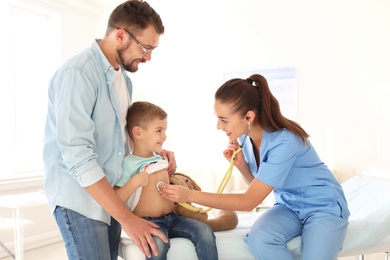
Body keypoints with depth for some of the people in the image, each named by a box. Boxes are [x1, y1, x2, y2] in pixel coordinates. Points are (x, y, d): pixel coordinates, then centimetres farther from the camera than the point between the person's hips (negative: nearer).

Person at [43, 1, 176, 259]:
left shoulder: (124, 78, 9)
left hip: (111, 196, 8)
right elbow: (78, 156, -26)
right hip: (80, 198, -8)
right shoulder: (78, 73, -19)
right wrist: (127, 217, -26)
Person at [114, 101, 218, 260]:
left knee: (205, 232, -17)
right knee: (158, 244, -38)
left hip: (172, 218, 7)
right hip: (147, 222, -6)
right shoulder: (128, 164, -8)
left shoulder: (161, 159, 13)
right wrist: (134, 182, -24)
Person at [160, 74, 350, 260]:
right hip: (289, 206, 5)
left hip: (324, 206, -5)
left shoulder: (283, 142, -30)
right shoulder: (246, 137, -7)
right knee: (258, 239, -25)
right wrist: (240, 165, -14)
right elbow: (259, 186, 7)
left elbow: (249, 201, -26)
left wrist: (190, 195, -26)